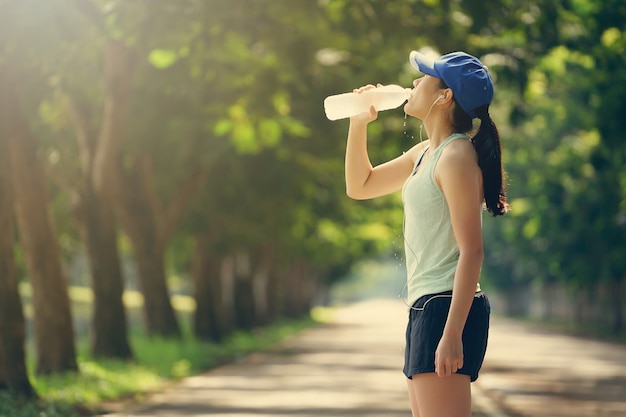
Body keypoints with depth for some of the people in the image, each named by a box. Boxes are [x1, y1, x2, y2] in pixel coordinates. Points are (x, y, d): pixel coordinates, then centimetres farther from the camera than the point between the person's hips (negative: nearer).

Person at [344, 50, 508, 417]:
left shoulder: (456, 156, -12)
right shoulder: (425, 153, 16)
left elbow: (472, 252, -18)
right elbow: (359, 186, 29)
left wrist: (451, 335, -24)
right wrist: (359, 123, 16)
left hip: (447, 308, -10)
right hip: (425, 307, 10)